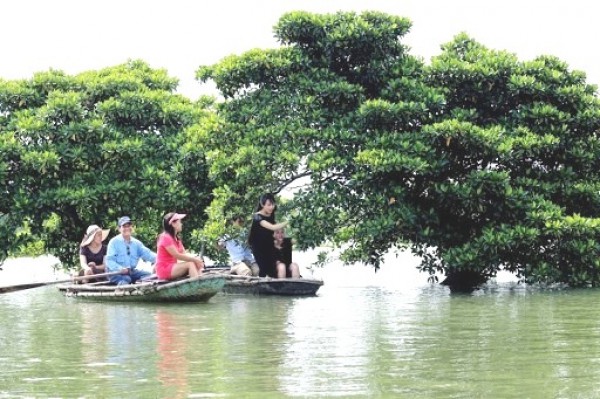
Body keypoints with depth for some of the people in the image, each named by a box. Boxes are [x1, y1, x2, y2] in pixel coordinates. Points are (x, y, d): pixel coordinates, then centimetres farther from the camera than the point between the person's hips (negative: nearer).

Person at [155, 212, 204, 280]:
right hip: (165, 269, -9)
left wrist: (196, 258, -12)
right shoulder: (166, 238, -16)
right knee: (190, 264, -23)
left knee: (197, 263, -6)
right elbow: (177, 256, -20)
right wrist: (194, 259, -18)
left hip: (172, 267, 9)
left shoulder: (176, 238, 14)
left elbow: (184, 253, 7)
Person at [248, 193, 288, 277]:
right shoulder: (257, 217, -21)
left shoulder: (271, 215, 2)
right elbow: (272, 227, -34)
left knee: (272, 271, -3)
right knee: (264, 268, -14)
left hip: (269, 246, 6)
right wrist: (288, 222, -37)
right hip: (259, 247, -6)